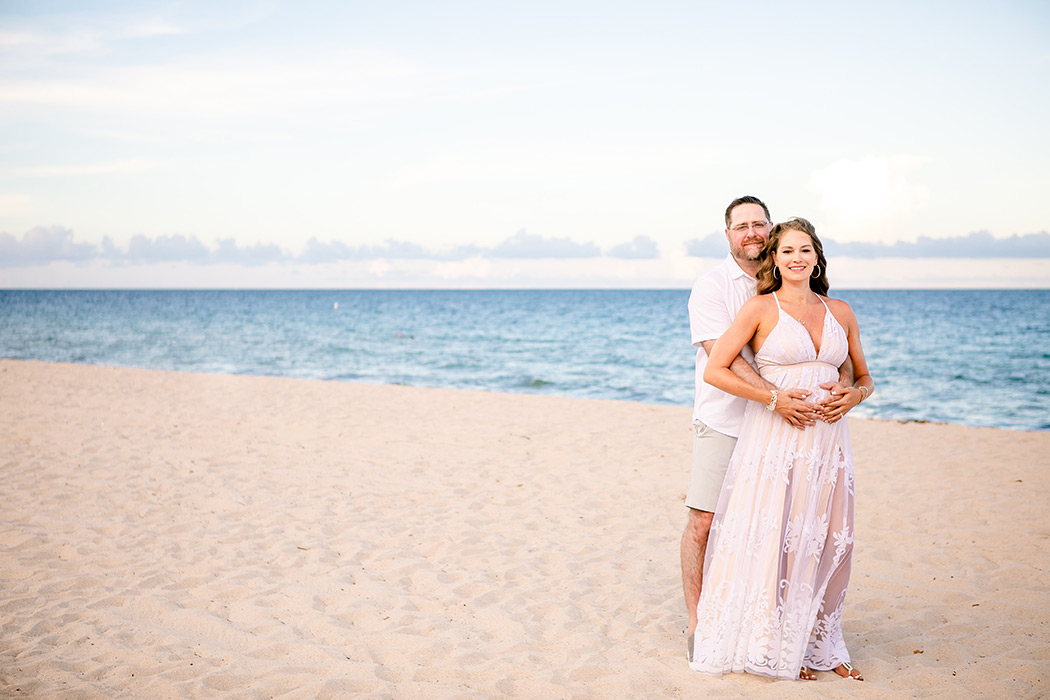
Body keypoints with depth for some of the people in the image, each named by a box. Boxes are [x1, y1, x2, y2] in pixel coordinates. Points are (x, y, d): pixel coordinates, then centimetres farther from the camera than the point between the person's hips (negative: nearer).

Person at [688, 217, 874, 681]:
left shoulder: (840, 312, 11)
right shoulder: (760, 308, -2)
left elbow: (863, 376, 19)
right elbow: (714, 370, -6)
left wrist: (855, 394, -4)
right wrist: (774, 398, -13)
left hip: (827, 438, 5)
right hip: (774, 436, -4)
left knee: (831, 541, 7)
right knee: (775, 539, -3)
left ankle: (820, 644, 24)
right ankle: (782, 647, 13)